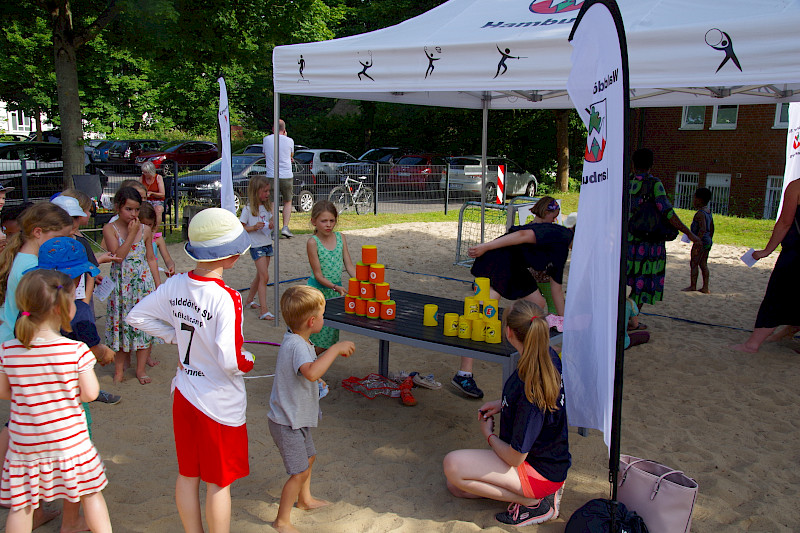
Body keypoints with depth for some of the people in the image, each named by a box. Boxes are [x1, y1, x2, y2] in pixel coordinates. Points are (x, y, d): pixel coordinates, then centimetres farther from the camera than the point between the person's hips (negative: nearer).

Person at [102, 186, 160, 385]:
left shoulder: (145, 230, 3)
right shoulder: (110, 229, -5)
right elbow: (117, 256, -17)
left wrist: (158, 284, 7)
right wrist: (132, 234, -17)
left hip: (144, 283, 2)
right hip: (121, 284, -1)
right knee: (120, 323, 5)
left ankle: (141, 368, 16)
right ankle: (119, 366, 21)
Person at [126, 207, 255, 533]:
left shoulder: (175, 285, -6)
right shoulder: (226, 299, -26)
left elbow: (137, 316, 6)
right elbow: (230, 361, -31)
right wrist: (249, 362, -9)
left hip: (184, 394, 6)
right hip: (220, 403, -6)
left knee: (187, 475, 21)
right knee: (219, 482, 12)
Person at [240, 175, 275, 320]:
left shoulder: (266, 207, 10)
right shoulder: (248, 209, -10)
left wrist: (271, 225, -1)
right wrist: (254, 228, -23)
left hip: (267, 244, 7)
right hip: (256, 246, -7)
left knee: (260, 276, 17)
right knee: (264, 277, -14)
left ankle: (249, 300, 36)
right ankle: (263, 311, -14)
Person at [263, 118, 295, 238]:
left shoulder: (266, 139, 2)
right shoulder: (289, 141, -1)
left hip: (271, 176, 0)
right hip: (287, 176, 0)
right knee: (287, 202, 15)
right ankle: (285, 227, 2)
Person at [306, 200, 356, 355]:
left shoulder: (341, 238, 2)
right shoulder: (313, 242, -12)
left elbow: (349, 266, 3)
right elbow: (318, 275, -15)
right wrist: (335, 287, -28)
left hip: (336, 289, 5)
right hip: (318, 290, -5)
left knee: (330, 336, 10)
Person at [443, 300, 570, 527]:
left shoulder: (530, 388, -34)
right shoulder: (549, 357, -8)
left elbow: (516, 457, -25)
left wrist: (488, 434, -6)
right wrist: (502, 404, 4)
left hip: (540, 471, -9)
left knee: (453, 465, -22)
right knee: (455, 486, 14)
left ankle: (533, 502, -7)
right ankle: (543, 489, 10)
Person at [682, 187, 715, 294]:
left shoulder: (700, 214, -18)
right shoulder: (708, 212, 12)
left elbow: (703, 229, -28)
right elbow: (712, 228, 21)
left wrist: (697, 242, -28)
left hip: (701, 242, -9)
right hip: (708, 242, 9)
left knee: (694, 263, -2)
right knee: (703, 264, 12)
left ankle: (693, 286, 1)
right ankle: (705, 287, 13)